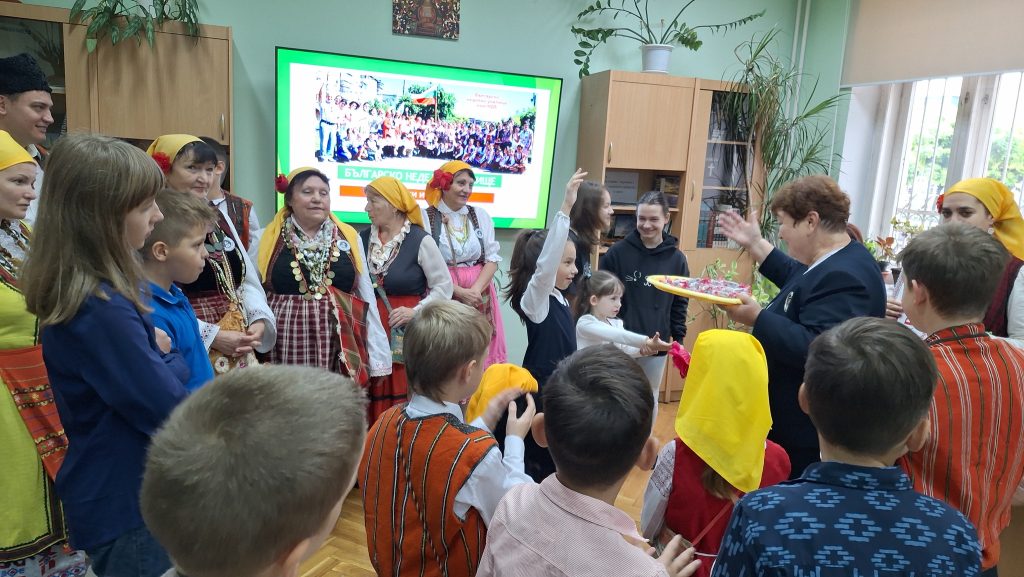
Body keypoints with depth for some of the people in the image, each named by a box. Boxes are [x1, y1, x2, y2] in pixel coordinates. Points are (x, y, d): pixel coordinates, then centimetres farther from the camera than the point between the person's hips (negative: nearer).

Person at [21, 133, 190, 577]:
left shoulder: (77, 289, 1)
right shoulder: (101, 308, -29)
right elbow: (166, 409, -24)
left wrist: (157, 355, -10)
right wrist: (170, 359, -7)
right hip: (125, 501, -9)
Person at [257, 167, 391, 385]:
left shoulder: (349, 238, 6)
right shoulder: (268, 240, 3)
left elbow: (367, 300, 8)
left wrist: (378, 357, 5)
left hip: (341, 352, 1)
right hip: (286, 348, -1)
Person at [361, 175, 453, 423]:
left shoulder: (420, 240, -8)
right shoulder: (363, 238, 6)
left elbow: (444, 286, -4)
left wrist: (416, 311, -13)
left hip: (409, 332, -4)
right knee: (375, 402, 8)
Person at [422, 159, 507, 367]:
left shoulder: (481, 215, 9)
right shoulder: (426, 217, -3)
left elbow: (492, 259, 5)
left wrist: (475, 290, -11)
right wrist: (459, 292, -15)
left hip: (479, 296, 3)